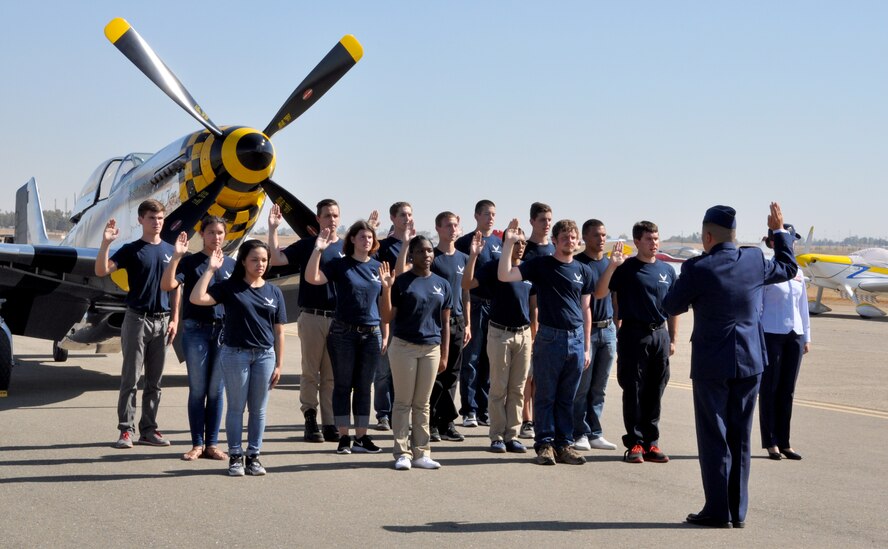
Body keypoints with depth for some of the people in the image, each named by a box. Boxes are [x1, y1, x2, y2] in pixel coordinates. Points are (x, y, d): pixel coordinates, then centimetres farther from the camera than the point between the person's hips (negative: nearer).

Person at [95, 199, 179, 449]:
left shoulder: (170, 251, 9)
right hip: (137, 318, -4)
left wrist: (174, 319, 6)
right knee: (130, 378, -2)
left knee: (154, 380, 8)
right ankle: (126, 430, 2)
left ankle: (148, 429, 14)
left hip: (162, 320, 4)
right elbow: (101, 271, -14)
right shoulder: (131, 250, -2)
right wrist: (105, 242, -27)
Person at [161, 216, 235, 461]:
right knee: (197, 390, 3)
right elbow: (167, 285, -13)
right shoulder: (190, 262, 1)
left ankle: (212, 443, 13)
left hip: (224, 331, 2)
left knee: (216, 390, 6)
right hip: (196, 330, -2)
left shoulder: (232, 265, 9)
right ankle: (197, 443, 11)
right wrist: (176, 256, -20)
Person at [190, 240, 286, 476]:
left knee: (258, 409, 8)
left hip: (265, 356, 2)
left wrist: (279, 364, 5)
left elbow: (278, 332, 8)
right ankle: (235, 456, 14)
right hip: (235, 354, -2)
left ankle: (253, 456, 18)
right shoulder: (229, 287, -1)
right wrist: (211, 269, -13)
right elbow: (197, 298, -13)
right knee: (236, 408, 5)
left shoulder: (274, 292, 7)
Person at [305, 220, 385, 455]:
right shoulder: (339, 265, -2)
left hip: (371, 334, 3)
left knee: (364, 387, 8)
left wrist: (385, 334, 10)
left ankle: (361, 437, 14)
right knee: (343, 386, 3)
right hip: (343, 333, -3)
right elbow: (312, 278, -15)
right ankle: (344, 438, 9)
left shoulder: (378, 267, 8)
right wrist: (318, 249, -24)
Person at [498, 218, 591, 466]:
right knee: (545, 396, 2)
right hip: (550, 338, -3)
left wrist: (586, 347, 12)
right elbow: (504, 276, -12)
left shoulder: (583, 271, 11)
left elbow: (585, 310, 14)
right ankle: (545, 443, 10)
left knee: (567, 398, 9)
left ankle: (564, 444, 16)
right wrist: (509, 243, -19)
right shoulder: (540, 265, -1)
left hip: (576, 340, 4)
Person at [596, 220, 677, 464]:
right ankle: (635, 443, 7)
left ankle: (651, 443, 15)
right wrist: (612, 266, -22)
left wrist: (672, 339, 11)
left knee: (655, 392, 7)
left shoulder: (667, 270, 11)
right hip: (633, 335, -4)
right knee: (633, 391, 0)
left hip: (660, 335, 4)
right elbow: (599, 294, -11)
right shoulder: (626, 268, -2)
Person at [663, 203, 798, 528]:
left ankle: (718, 511, 4)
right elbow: (789, 268, 18)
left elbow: (672, 306, -2)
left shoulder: (697, 269, -15)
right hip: (750, 361, 4)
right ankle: (738, 511, 16)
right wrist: (780, 231, 29)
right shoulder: (755, 260, -2)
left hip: (711, 364, -4)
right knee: (740, 438, 11)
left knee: (714, 438, 3)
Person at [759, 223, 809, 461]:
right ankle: (771, 443, 9)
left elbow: (803, 305, 16)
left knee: (787, 391, 8)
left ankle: (784, 442, 14)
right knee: (769, 389, 2)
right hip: (771, 335, -6)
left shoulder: (797, 273, 11)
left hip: (794, 336, 6)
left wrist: (806, 336, 14)